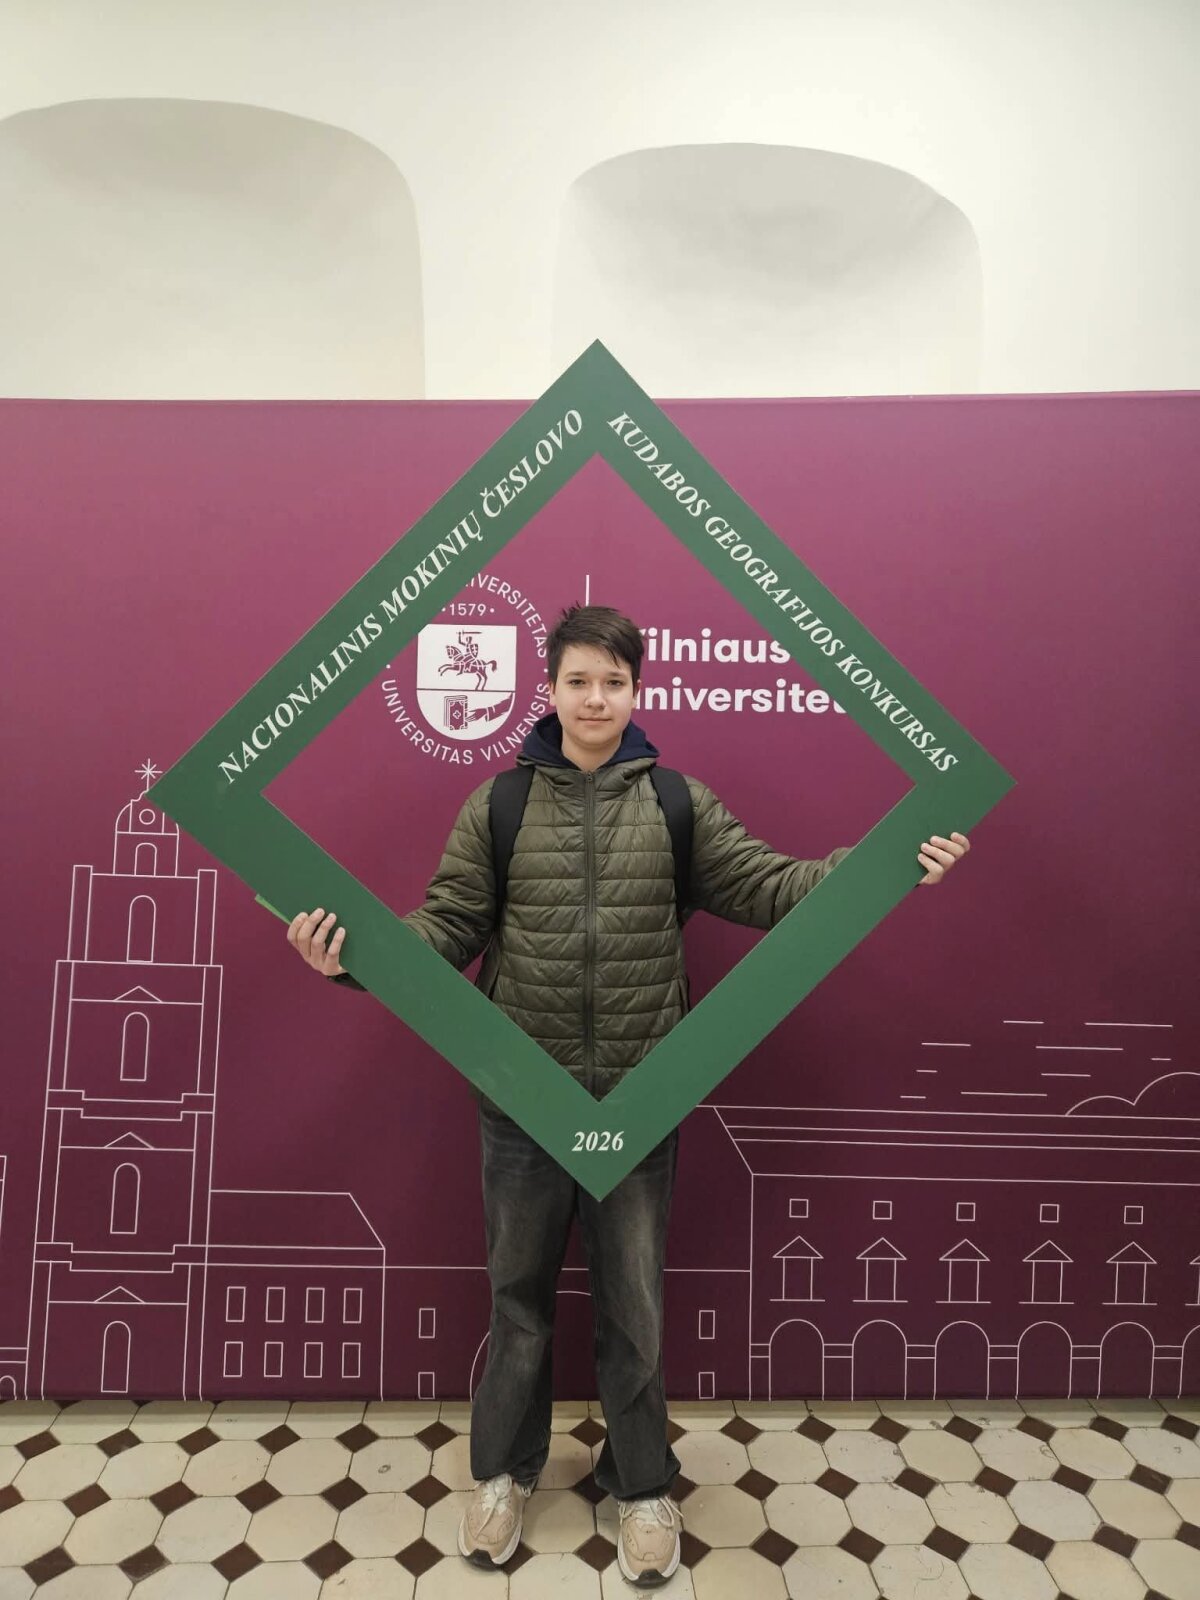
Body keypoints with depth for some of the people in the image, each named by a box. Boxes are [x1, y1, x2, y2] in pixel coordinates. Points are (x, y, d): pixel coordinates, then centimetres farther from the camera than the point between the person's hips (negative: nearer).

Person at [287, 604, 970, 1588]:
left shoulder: (679, 804, -2)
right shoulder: (497, 805, -2)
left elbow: (770, 887, -5)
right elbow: (448, 928, -4)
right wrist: (358, 953, -21)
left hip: (640, 1097, 0)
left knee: (634, 1300, 16)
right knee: (519, 1291, 18)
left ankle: (643, 1484, 40)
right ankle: (505, 1469, 43)